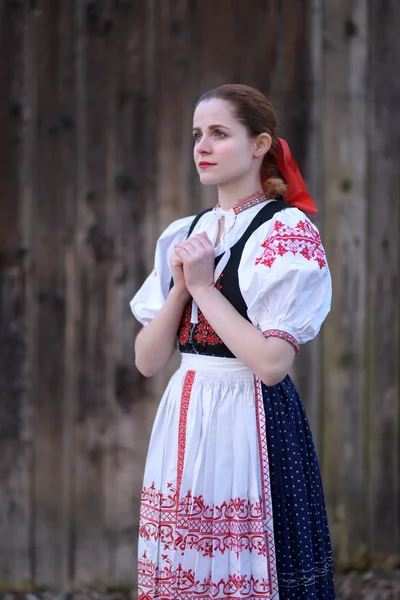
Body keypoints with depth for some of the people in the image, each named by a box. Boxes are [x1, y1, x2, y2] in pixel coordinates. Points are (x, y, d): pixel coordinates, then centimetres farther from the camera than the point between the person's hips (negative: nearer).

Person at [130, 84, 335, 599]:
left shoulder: (288, 231, -7)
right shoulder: (183, 235, 12)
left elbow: (272, 362, -18)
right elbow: (147, 360, 7)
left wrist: (204, 287, -12)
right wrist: (181, 286, -7)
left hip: (254, 422, -6)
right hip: (181, 424, 6)